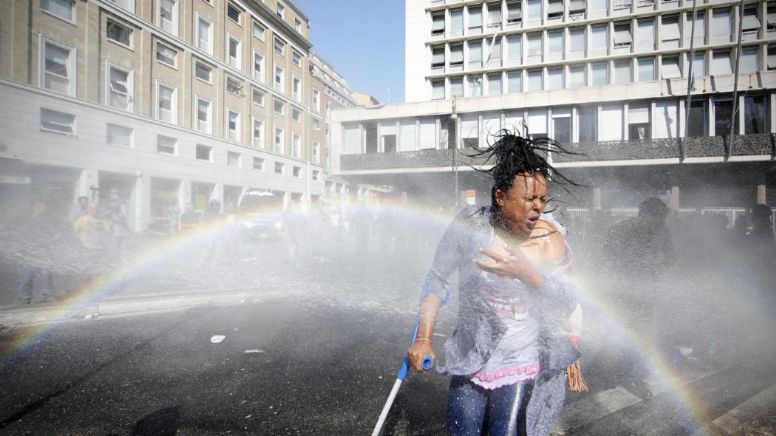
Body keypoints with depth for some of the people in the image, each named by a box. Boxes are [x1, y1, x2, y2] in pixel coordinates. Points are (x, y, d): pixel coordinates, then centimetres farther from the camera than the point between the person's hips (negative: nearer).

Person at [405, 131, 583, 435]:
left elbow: (567, 304, -12)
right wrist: (423, 338, -6)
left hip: (522, 365, 0)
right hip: (470, 361, 1)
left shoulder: (550, 240, -9)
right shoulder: (470, 226, -12)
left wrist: (525, 273, -30)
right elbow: (438, 279, -2)